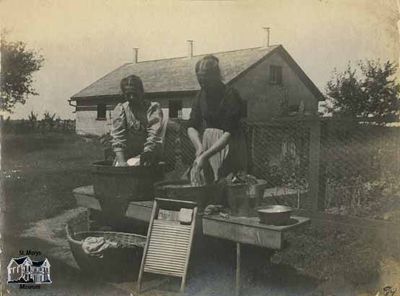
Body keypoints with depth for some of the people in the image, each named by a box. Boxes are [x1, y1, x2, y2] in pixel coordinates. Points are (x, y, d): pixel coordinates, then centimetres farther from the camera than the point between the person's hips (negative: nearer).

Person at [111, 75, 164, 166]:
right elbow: (117, 137, -9)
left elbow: (154, 135, -14)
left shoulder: (153, 108, -2)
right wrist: (121, 161, -24)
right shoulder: (120, 110, 3)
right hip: (127, 155, 1)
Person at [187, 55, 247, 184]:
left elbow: (229, 133, -19)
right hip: (207, 143, 6)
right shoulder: (201, 96, 6)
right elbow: (191, 127, 0)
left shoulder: (231, 95, -13)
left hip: (229, 147, -5)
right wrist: (200, 148, -18)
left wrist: (205, 155, -23)